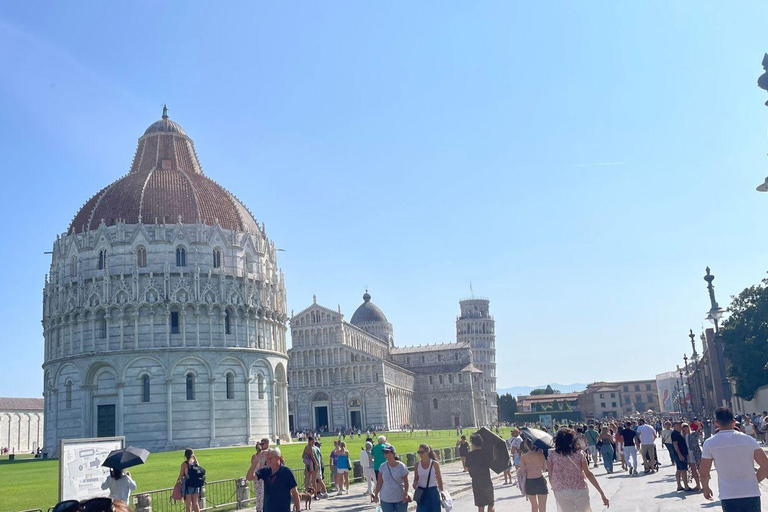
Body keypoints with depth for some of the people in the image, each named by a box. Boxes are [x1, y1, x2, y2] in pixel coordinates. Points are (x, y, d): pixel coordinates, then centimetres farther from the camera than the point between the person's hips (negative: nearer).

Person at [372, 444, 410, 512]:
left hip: (400, 499, -2)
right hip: (386, 499, 2)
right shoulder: (382, 467, -2)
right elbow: (379, 482, 2)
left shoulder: (401, 466, -9)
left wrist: (406, 494, -14)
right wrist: (376, 495, 2)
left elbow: (406, 482, -6)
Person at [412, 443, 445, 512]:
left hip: (433, 492, -2)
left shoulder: (434, 464, -8)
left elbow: (439, 479, 1)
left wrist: (441, 491, 6)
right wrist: (415, 483, -15)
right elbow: (416, 478, 7)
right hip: (421, 493, 2)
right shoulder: (417, 464, -1)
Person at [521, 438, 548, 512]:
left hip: (529, 482, 2)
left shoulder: (523, 457, -6)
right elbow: (544, 468, 6)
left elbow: (522, 472, -8)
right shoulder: (540, 454, -7)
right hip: (540, 481, -1)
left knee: (534, 506, 21)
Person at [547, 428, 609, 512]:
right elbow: (588, 474, -9)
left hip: (561, 493, 1)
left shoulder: (552, 455, -4)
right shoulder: (579, 454, -6)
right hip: (580, 491, 0)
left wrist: (554, 488, 16)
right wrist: (602, 493, -7)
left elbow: (551, 476, -1)